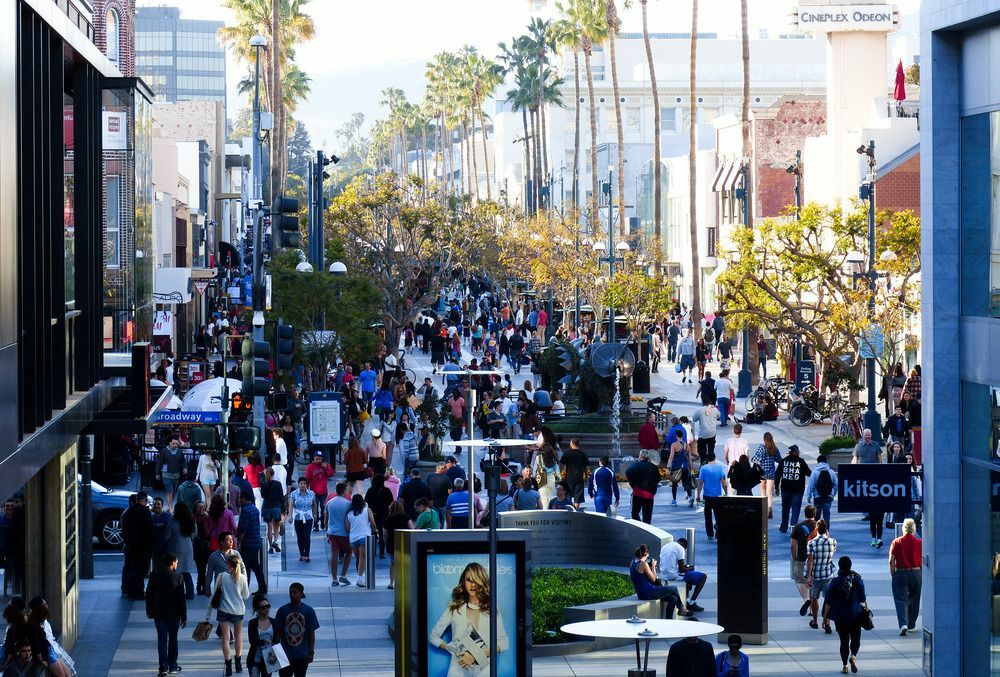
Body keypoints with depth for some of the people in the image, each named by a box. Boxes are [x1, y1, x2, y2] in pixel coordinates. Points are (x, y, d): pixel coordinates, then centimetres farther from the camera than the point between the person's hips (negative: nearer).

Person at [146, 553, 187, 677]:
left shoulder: (154, 576, -5)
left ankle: (164, 667, -5)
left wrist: (149, 611, 16)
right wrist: (184, 617, -3)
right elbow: (181, 599, -10)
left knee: (162, 640, 4)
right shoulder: (178, 577, -13)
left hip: (159, 614, 1)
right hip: (174, 614, -1)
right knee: (173, 639, 14)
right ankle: (172, 665, 20)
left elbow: (149, 595, 3)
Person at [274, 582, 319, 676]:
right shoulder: (282, 611, -1)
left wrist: (311, 652, -3)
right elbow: (278, 632, 4)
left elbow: (311, 633, 1)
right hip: (285, 655, 0)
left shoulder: (308, 611, -2)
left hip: (302, 655, 0)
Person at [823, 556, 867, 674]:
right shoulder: (858, 580, -6)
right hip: (855, 615, 0)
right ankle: (853, 656, -16)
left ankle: (845, 666, 10)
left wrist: (825, 617, 3)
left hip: (840, 617, 0)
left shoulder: (834, 582, -9)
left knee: (844, 640, 9)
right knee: (855, 638, 12)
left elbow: (828, 602, -6)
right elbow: (862, 599, 1)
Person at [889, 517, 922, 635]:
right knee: (914, 599, 18)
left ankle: (903, 624, -22)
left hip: (900, 573, -2)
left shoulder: (896, 542, -4)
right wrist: (922, 573, 12)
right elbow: (923, 560, -1)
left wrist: (893, 575, 4)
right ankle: (911, 624, 30)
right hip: (916, 573, 2)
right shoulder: (919, 543, -3)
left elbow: (891, 561, -6)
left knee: (901, 600, -3)